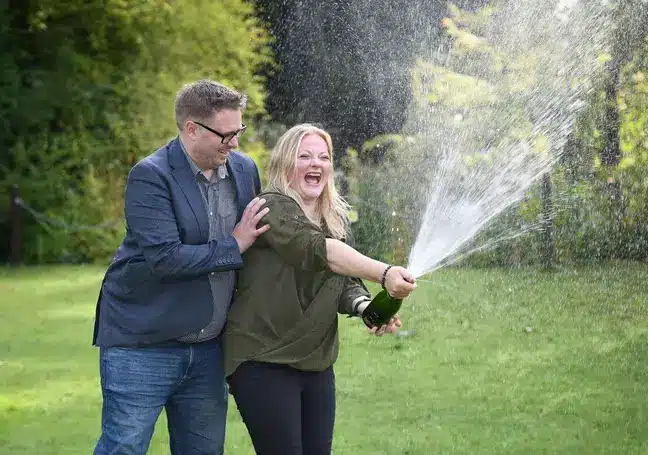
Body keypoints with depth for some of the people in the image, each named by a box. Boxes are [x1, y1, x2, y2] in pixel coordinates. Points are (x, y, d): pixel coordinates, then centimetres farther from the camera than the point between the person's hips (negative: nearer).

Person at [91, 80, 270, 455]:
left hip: (208, 349, 6)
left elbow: (256, 235, 20)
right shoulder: (151, 177, -14)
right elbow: (164, 258, -24)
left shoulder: (245, 170, 6)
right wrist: (234, 247, -17)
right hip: (143, 346, -6)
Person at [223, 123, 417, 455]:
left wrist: (365, 307, -16)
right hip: (264, 362, -7)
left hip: (317, 364, 7)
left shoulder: (333, 220, 14)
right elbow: (319, 250, -27)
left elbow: (346, 284, 7)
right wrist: (384, 274, -39)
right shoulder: (273, 207, -11)